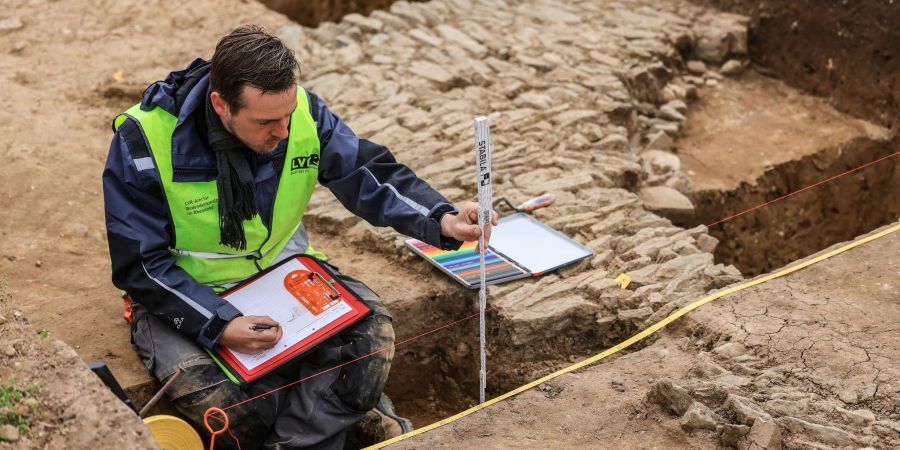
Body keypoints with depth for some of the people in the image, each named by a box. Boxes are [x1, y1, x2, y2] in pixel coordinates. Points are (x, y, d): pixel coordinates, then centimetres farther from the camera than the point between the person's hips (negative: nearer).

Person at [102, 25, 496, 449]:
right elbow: (142, 265, -19)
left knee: (372, 330, -18)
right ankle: (338, 412, -5)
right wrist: (219, 326, -31)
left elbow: (369, 174, -10)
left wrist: (442, 221, -29)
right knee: (209, 397, -31)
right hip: (188, 295, -3)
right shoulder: (143, 142, -24)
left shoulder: (302, 111, -14)